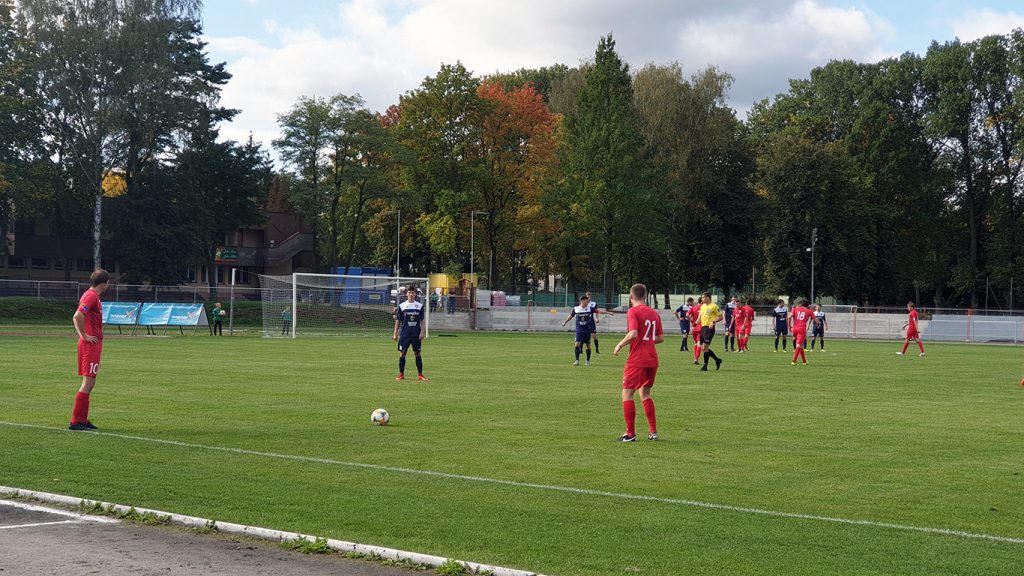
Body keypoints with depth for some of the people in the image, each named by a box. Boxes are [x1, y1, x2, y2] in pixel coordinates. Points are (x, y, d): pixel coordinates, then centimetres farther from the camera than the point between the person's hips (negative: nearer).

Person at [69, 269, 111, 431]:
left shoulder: (92, 295, 15)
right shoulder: (91, 296, -15)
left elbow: (77, 317, 25)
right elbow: (77, 316, -28)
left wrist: (83, 335, 14)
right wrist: (85, 336, -19)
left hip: (91, 343, 10)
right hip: (91, 344, -10)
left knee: (90, 383, 14)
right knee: (88, 383, -8)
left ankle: (82, 419, 18)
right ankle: (76, 421, -6)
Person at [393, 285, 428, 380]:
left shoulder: (420, 306, 5)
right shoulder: (401, 306, 3)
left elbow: (422, 321, 6)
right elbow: (398, 321, 6)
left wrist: (422, 332, -3)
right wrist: (395, 334, 2)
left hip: (416, 334, 0)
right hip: (405, 334, 0)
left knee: (417, 353, 3)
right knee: (402, 353, -1)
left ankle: (420, 374, 9)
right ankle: (401, 374, 7)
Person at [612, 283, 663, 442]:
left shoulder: (633, 311, -9)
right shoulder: (654, 313, 11)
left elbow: (633, 334, -22)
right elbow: (661, 338, 12)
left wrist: (619, 345, -8)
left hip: (637, 360, -7)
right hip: (652, 359, 7)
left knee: (627, 394, 1)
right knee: (645, 394, 20)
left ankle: (630, 434, -1)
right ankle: (653, 431, 16)